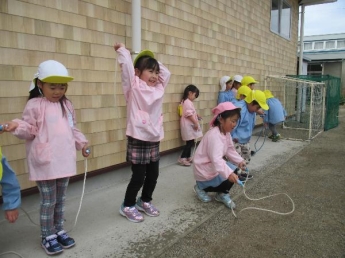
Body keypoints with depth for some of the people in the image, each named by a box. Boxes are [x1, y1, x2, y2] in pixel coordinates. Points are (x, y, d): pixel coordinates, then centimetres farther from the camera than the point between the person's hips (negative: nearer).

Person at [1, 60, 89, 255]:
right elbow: (30, 131, -8)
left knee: (61, 200, 17)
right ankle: (48, 236, 23)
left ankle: (59, 231, 34)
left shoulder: (67, 105, 10)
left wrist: (82, 143, 10)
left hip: (65, 160, 6)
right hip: (45, 162, -5)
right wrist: (17, 126, -27)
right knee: (48, 201, 5)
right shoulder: (35, 105, -9)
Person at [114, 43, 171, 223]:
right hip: (137, 140, -6)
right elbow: (127, 66, -14)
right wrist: (122, 50, -1)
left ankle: (145, 201, 36)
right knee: (138, 176, 1)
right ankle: (128, 206, 22)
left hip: (154, 139, 6)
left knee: (153, 174, 14)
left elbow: (166, 73, 19)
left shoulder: (158, 89, 10)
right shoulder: (134, 87, -6)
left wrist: (152, 60, 15)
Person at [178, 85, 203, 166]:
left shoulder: (187, 101, 17)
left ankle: (188, 157, 22)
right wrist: (195, 123, -19)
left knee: (190, 142, 14)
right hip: (188, 125, -11)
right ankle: (182, 158, -9)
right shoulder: (188, 102, -16)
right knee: (190, 142, -10)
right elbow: (189, 114, -22)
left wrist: (196, 116, 16)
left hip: (190, 124, 11)